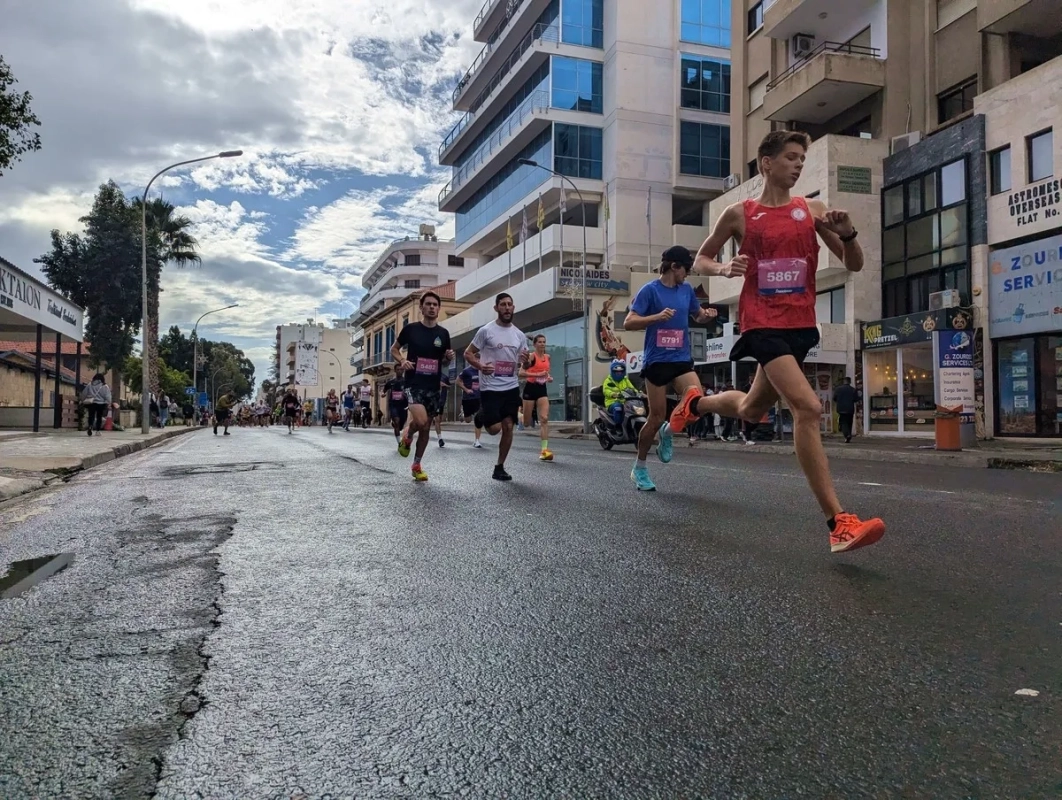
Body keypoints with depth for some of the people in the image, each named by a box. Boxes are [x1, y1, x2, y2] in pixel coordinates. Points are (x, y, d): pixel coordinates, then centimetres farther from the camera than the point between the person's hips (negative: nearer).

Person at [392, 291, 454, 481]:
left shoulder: (443, 333, 4)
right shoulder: (410, 329, -4)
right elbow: (394, 349, 8)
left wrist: (449, 357, -7)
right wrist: (402, 361, -11)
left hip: (433, 386, 4)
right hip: (414, 383, -4)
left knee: (426, 428, 9)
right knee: (420, 421, -24)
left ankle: (416, 466, 24)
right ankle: (406, 438, 11)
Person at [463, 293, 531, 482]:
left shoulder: (519, 335, 8)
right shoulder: (486, 331, -6)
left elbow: (525, 365, 16)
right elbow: (468, 354, -1)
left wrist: (526, 361, -8)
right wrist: (480, 366, -19)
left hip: (512, 387, 5)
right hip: (490, 388, -4)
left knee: (508, 427, 2)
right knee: (495, 428, -10)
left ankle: (499, 468, 14)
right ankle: (482, 417, 26)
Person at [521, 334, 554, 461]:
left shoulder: (547, 357, 10)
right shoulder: (531, 356, -9)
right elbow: (521, 373, -18)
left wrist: (549, 377, 9)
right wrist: (538, 375, -24)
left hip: (542, 389, 4)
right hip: (531, 388, -4)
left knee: (544, 419, -10)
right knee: (526, 419, 2)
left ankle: (544, 450, -15)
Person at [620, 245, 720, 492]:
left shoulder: (687, 290, 9)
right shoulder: (650, 290, -7)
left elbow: (698, 315, 26)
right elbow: (628, 323, -12)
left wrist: (707, 314, 2)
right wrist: (657, 316, -26)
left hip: (682, 359, 4)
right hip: (656, 360, -4)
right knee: (656, 418, 0)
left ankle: (669, 430, 13)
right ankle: (639, 468, 20)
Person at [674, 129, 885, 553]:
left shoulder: (813, 210, 7)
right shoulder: (739, 214, 1)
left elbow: (854, 265, 6)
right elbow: (700, 260, 11)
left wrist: (846, 233, -14)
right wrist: (724, 268, -10)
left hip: (800, 324, 5)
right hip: (762, 324, -5)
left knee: (751, 411, 20)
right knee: (807, 408, -23)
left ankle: (696, 401, 53)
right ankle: (838, 522, -22)